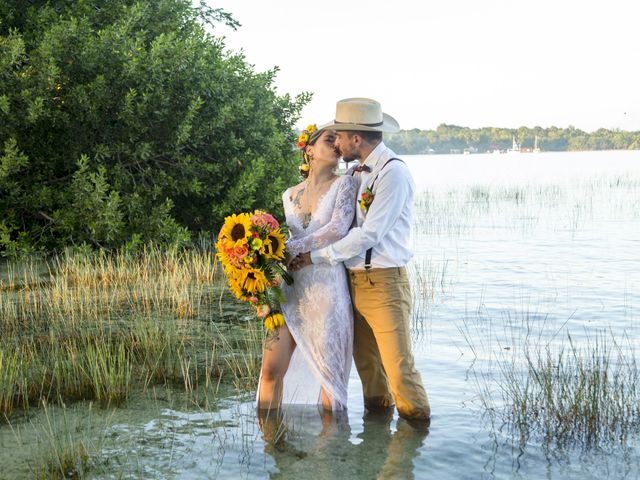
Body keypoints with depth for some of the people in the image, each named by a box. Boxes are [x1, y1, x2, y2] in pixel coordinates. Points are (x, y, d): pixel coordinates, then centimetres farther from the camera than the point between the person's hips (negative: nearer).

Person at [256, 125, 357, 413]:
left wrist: (291, 248, -15)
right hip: (292, 288, 4)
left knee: (329, 371, 2)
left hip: (327, 289, -4)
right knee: (271, 369, 1)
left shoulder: (343, 185, 2)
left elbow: (338, 229, -14)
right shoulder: (290, 195, 14)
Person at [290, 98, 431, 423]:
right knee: (365, 360, 15)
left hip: (384, 282, -8)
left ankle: (416, 422, 11)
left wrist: (318, 256, -13)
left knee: (397, 363, -5)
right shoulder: (355, 173, 11)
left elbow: (369, 234, -18)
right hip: (355, 280, 8)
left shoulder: (393, 173, -14)